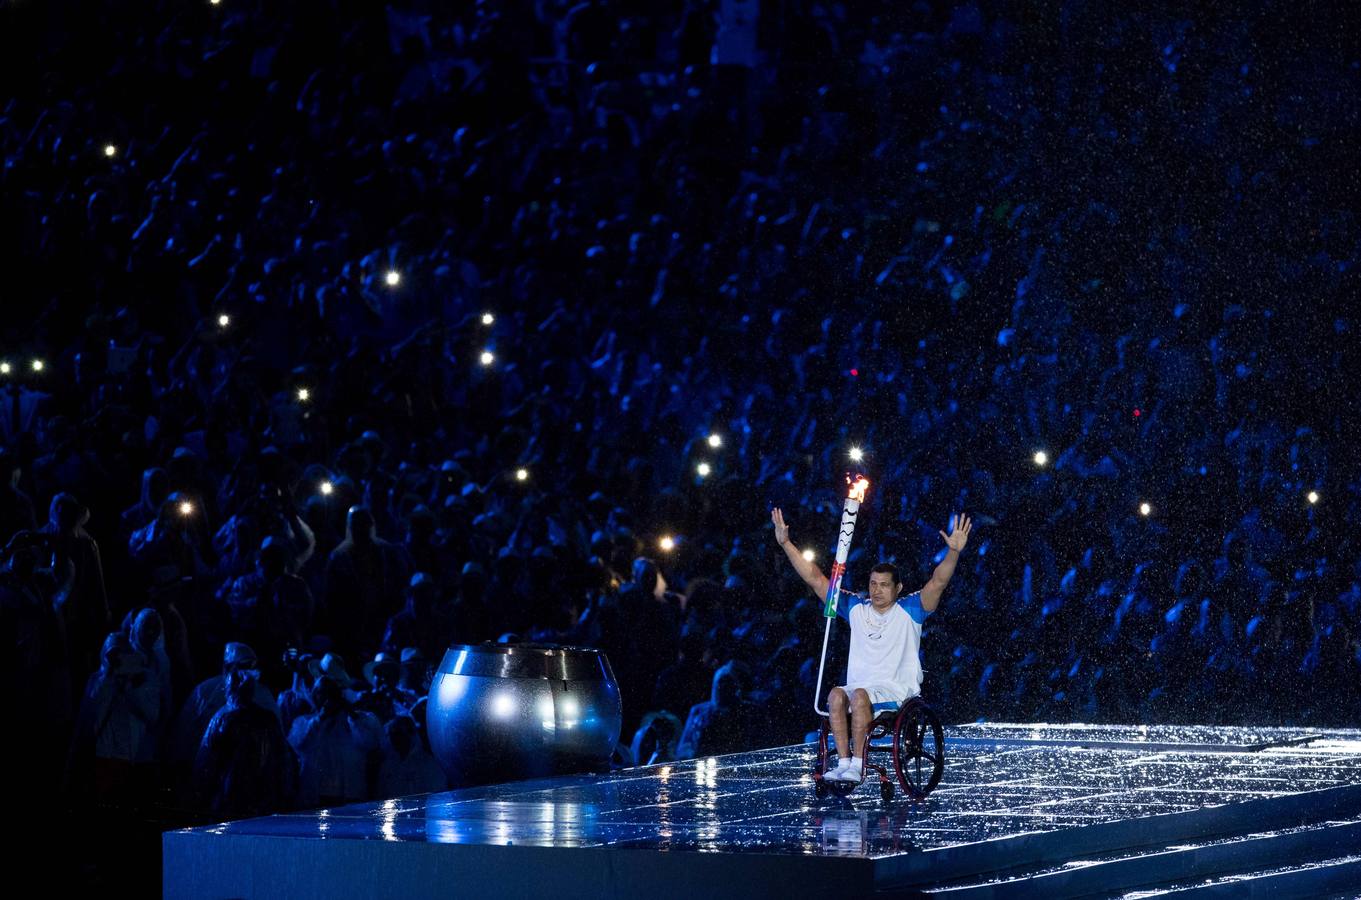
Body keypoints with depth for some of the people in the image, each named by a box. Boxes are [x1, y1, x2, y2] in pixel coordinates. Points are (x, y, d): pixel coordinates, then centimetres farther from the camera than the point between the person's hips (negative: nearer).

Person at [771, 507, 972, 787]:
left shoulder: (909, 610, 4)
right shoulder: (856, 608, 13)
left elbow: (938, 582, -11)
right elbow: (816, 579, 14)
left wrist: (954, 552, -28)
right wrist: (786, 543, 9)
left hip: (899, 692, -4)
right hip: (859, 687, 4)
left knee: (859, 695, -34)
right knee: (836, 695, -29)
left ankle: (857, 764, -33)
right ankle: (844, 762, -34)